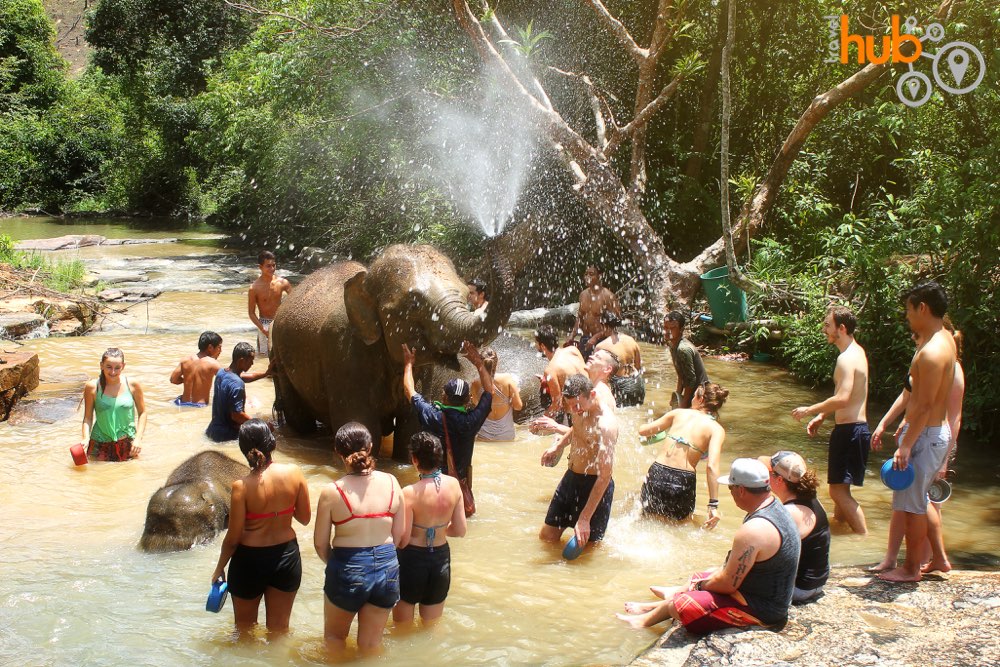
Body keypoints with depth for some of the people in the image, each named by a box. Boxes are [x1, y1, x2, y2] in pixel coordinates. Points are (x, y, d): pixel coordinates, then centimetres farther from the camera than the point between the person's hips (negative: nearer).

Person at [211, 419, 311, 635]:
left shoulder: (242, 487, -21)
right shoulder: (293, 473, -13)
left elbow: (233, 538, -13)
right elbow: (305, 518, -2)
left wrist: (219, 568, 2)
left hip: (250, 560, -3)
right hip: (286, 556, 3)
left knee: (245, 628, 21)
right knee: (280, 629, 20)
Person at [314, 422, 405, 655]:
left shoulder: (332, 492, -15)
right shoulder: (391, 483, -6)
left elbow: (321, 543, -7)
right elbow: (399, 535, 2)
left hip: (347, 572, -3)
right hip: (387, 569, 3)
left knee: (334, 636, 24)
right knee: (371, 643, 20)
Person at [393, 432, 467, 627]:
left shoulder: (410, 493, -24)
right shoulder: (453, 485, -10)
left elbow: (402, 540, -18)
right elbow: (460, 531, -2)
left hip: (412, 559, -4)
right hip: (441, 559, 4)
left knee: (402, 627, 18)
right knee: (432, 627, 24)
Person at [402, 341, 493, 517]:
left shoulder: (433, 417, -21)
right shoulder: (472, 421, -17)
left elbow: (409, 391, -4)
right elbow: (489, 390, 1)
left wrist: (408, 363, 11)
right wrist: (478, 363, 11)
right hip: (461, 481, 1)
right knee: (467, 513, 22)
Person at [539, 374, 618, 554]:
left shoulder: (605, 424, -28)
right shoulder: (581, 409, -2)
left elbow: (605, 475, -29)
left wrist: (585, 518, -30)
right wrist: (558, 446, 15)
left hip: (593, 485, -8)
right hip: (570, 478, 8)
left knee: (587, 544, -1)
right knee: (547, 537, 12)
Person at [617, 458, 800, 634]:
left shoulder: (754, 531, -31)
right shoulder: (774, 506, 2)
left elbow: (728, 583, -24)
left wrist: (702, 585, -4)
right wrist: (712, 577, 9)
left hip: (759, 609, -10)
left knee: (679, 605, -6)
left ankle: (647, 619, 23)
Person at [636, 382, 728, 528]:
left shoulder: (679, 413, 9)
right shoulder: (716, 429, 0)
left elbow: (642, 430, 16)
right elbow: (712, 467, -13)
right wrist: (713, 505, -13)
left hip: (657, 474, 2)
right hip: (683, 482, -2)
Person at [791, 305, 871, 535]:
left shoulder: (847, 358, -19)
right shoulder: (856, 351, 13)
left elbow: (842, 399, -29)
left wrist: (809, 410, -18)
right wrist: (821, 416, 18)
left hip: (849, 430, -11)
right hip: (853, 428, 11)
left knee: (839, 490, -10)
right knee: (838, 486, 21)